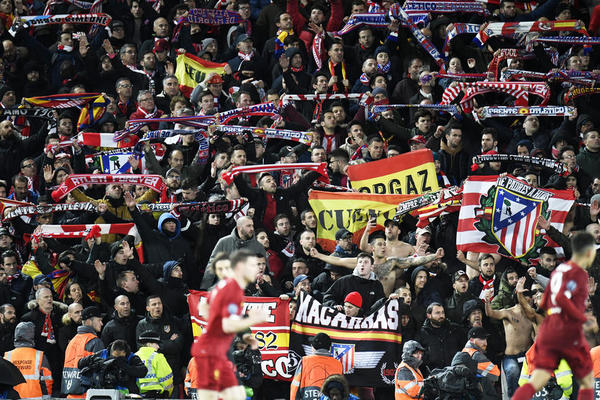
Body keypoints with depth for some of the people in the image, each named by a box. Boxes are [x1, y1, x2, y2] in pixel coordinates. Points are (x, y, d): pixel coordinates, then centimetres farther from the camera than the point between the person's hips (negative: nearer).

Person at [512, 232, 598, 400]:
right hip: (569, 334, -7)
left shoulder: (558, 271, 17)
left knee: (536, 382, -3)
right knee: (587, 382, 11)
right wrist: (584, 319, -15)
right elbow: (561, 299, -23)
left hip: (547, 333, 7)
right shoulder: (579, 273, -8)